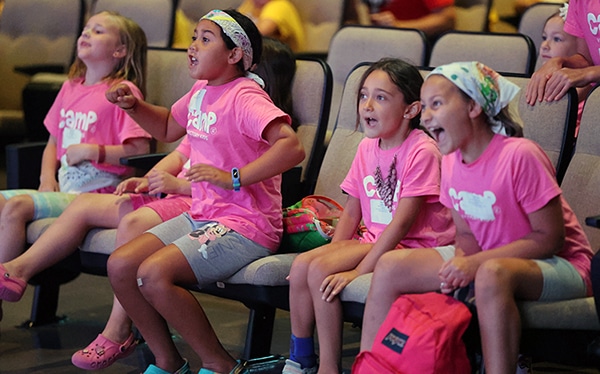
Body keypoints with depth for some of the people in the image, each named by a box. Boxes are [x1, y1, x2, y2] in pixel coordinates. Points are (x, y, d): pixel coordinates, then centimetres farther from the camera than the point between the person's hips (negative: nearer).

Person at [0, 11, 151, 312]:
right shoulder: (70, 88, 18)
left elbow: (140, 150, -14)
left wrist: (93, 151, -16)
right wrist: (47, 177, 7)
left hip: (96, 191, -8)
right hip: (64, 187, 8)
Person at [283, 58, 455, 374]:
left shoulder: (422, 152, -16)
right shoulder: (367, 147, 8)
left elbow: (402, 222, -21)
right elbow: (351, 212, 12)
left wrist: (358, 270, -23)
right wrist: (333, 252, -3)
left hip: (413, 244, -8)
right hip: (374, 239, 8)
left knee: (321, 271, -23)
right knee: (301, 264, -11)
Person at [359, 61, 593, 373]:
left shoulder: (519, 156, -22)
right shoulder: (451, 161, 1)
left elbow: (550, 238, -20)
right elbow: (466, 234, 9)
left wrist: (476, 263, -24)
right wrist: (460, 264, -15)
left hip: (559, 266, -8)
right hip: (485, 259, 8)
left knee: (492, 274, -41)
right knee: (389, 267, -3)